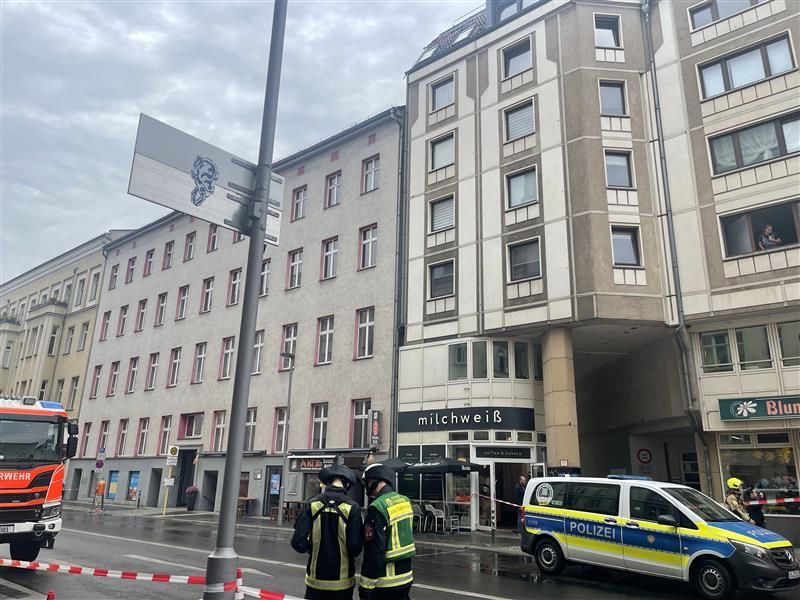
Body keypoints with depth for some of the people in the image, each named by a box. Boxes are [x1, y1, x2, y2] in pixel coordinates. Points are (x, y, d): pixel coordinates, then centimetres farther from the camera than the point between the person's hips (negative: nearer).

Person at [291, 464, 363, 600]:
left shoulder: (312, 504, -9)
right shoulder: (352, 507, -13)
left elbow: (298, 542, -10)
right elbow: (355, 547, -15)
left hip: (315, 579, 1)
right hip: (342, 581, -1)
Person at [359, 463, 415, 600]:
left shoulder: (377, 508, -20)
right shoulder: (405, 501, 2)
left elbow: (374, 550, -20)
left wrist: (366, 585, -15)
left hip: (386, 583, -7)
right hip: (406, 577, 7)